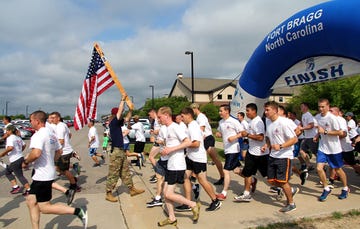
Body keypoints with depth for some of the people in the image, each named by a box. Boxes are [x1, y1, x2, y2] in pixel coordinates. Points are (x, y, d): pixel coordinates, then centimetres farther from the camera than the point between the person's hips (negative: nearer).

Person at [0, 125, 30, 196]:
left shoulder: (10, 138, -15)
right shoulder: (18, 137, 11)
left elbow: (10, 147, -32)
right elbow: (24, 145, 22)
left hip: (15, 160, -9)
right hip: (20, 157, 9)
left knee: (20, 176, -2)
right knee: (7, 171, 22)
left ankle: (28, 190, 1)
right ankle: (15, 186, 18)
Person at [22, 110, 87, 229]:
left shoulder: (38, 135, -18)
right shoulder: (51, 134, 11)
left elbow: (36, 153, -33)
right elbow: (59, 152, 18)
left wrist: (26, 161, -15)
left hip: (42, 176, -10)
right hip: (45, 173, 10)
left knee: (44, 207, -3)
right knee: (31, 201, 18)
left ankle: (77, 211, -8)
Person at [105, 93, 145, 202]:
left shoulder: (118, 123, 11)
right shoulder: (113, 123, -13)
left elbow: (127, 119, 25)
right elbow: (120, 111, -20)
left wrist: (130, 110, 13)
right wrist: (123, 99, -12)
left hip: (121, 151, 9)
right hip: (116, 151, -9)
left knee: (125, 172, 16)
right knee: (113, 174, -2)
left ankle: (132, 189, 25)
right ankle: (108, 194, 8)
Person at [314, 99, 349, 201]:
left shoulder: (332, 118, -19)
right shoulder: (317, 117, 2)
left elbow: (340, 132, -20)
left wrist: (325, 132, -25)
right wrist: (317, 136, 1)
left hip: (334, 148, -5)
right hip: (322, 147, 5)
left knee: (338, 169, 10)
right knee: (319, 168, -6)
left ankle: (345, 188, 36)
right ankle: (326, 189, 14)